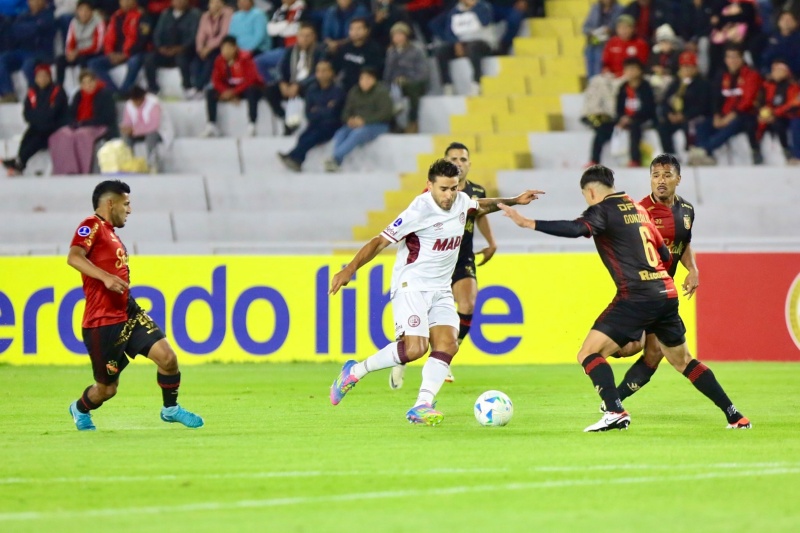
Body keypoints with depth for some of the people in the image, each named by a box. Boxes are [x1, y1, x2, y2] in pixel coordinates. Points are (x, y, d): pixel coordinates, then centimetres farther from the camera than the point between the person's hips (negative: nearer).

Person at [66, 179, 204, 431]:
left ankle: (171, 409, 14)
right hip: (103, 323, -8)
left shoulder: (110, 233, 18)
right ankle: (80, 409, 35)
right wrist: (106, 277, -39)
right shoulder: (92, 226, -11)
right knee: (107, 388, 2)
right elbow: (73, 257, -29)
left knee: (167, 357, -8)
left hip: (128, 314, 8)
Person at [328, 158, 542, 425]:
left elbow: (480, 206, 31)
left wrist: (513, 201, 29)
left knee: (447, 344, -12)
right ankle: (354, 371, -4)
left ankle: (422, 406, -17)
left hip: (441, 290, 7)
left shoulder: (461, 201, 4)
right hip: (411, 286, -7)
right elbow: (380, 241, -16)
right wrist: (349, 270, -23)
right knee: (415, 348, -21)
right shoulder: (419, 210, -18)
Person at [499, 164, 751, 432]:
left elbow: (578, 229, -24)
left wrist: (528, 223, -26)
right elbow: (665, 254, 24)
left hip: (636, 297, -8)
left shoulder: (603, 210, -3)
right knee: (683, 361, 22)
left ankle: (615, 412, -23)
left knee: (588, 354, -4)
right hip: (666, 294, 8)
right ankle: (734, 416, 20)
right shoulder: (638, 209, 20)